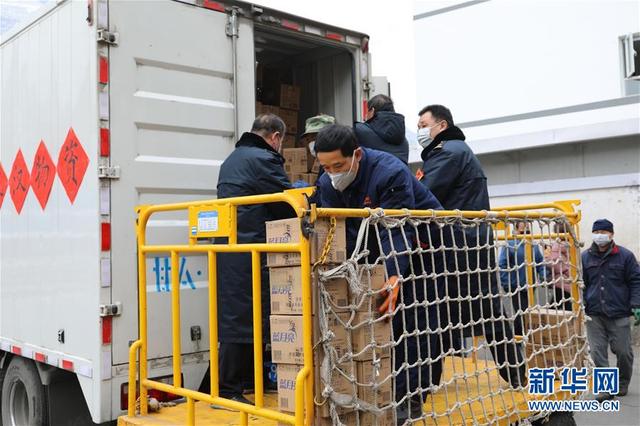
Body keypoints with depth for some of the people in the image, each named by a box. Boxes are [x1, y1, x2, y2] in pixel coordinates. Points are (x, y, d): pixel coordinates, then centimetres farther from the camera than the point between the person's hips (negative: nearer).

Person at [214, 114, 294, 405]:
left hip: (227, 246, 10)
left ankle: (248, 378, 25)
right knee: (242, 316, -6)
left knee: (234, 314, 14)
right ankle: (227, 390, -3)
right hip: (249, 249, -10)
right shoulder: (263, 159, -9)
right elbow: (287, 203, -11)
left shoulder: (233, 159, 22)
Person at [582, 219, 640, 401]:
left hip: (619, 314, -2)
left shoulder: (625, 256, -2)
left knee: (623, 351, 8)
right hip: (594, 314, 2)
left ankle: (623, 384, 31)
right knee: (598, 352, -1)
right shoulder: (585, 257, 5)